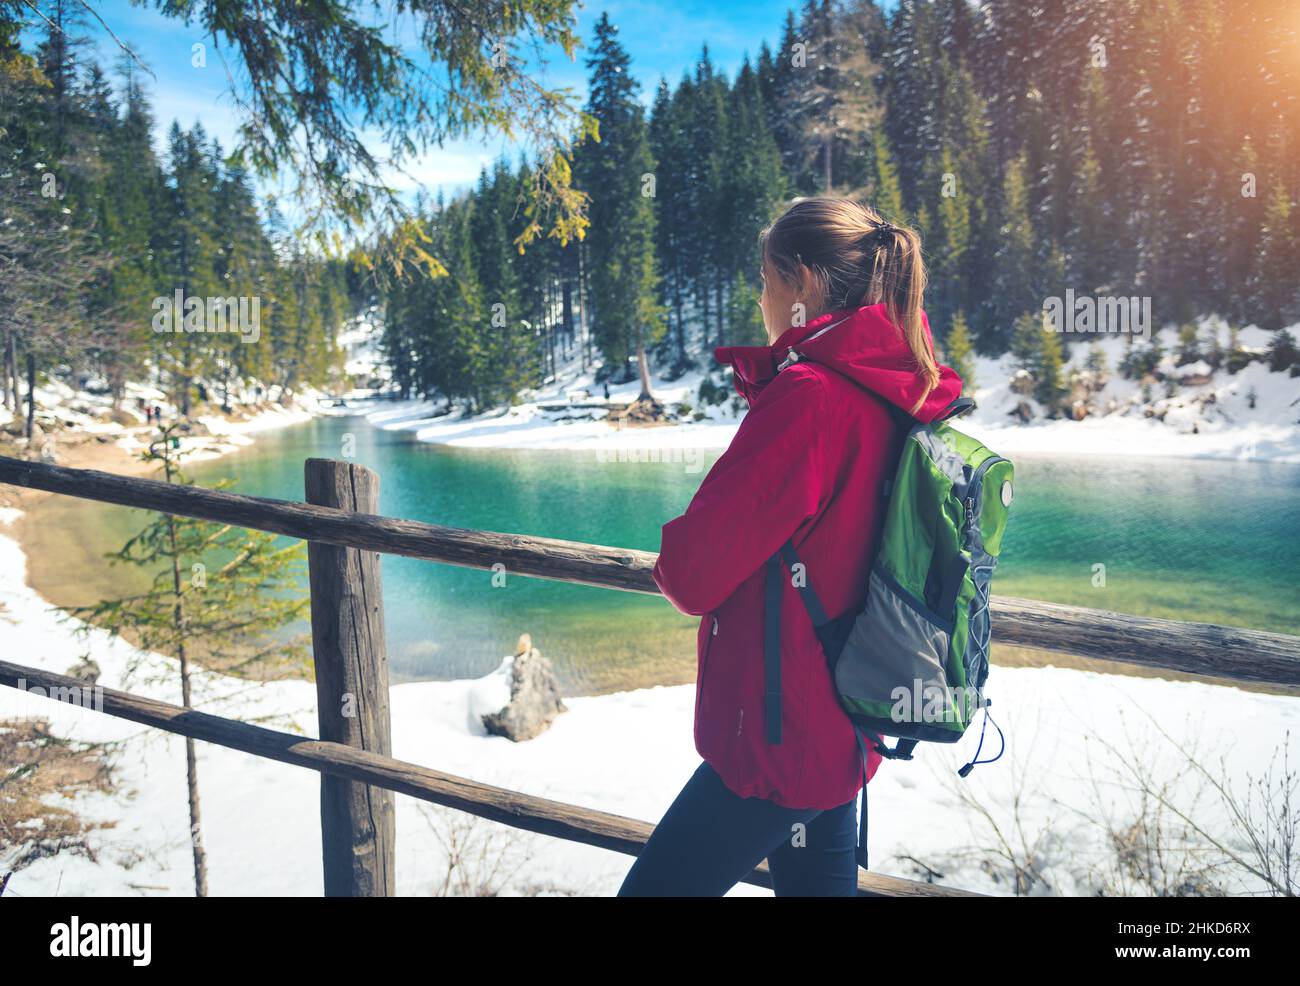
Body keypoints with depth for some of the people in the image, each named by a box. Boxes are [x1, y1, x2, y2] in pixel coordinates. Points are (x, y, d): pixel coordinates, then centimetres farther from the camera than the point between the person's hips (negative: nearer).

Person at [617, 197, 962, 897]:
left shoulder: (808, 397, -23)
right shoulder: (901, 396, 5)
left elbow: (694, 570, -21)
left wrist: (674, 565, 1)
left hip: (779, 742, -9)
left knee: (654, 887, 6)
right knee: (820, 882, 23)